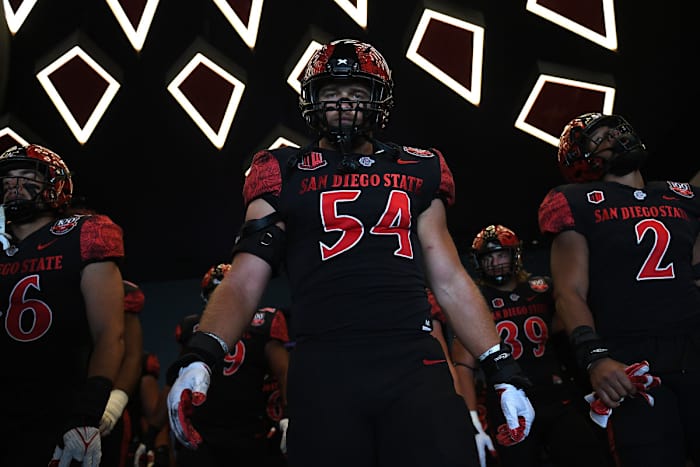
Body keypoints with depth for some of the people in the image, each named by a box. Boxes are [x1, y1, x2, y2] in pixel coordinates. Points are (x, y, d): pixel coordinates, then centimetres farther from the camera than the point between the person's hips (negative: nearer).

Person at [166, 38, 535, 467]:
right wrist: (199, 357, -14)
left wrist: (503, 368, 9)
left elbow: (449, 281, 16)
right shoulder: (286, 176, 11)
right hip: (324, 369, -1)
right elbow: (244, 280, 3)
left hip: (415, 364, 2)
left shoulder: (416, 172, 16)